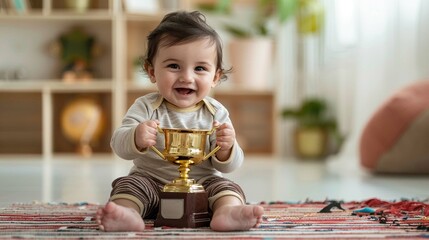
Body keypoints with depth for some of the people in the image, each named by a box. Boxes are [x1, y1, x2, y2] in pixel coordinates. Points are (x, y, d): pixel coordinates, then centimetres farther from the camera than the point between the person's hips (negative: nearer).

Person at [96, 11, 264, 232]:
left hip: (202, 183, 0)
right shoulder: (146, 107, -5)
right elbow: (119, 145, -14)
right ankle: (128, 213, -50)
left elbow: (227, 166, -3)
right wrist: (136, 139, -38)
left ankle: (226, 213, -51)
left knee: (227, 187, -23)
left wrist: (226, 149, -28)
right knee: (129, 184, -24)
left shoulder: (216, 114, -3)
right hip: (151, 181, 0)